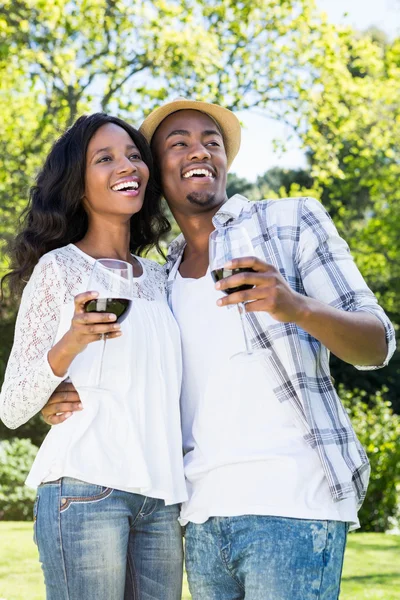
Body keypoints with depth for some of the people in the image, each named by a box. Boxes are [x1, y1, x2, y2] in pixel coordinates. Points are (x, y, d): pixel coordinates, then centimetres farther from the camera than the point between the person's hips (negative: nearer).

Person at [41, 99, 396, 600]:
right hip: (203, 514, 5)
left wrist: (298, 307, -24)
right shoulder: (161, 282, 17)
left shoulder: (292, 221, 3)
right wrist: (65, 403, 3)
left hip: (291, 502, -5)